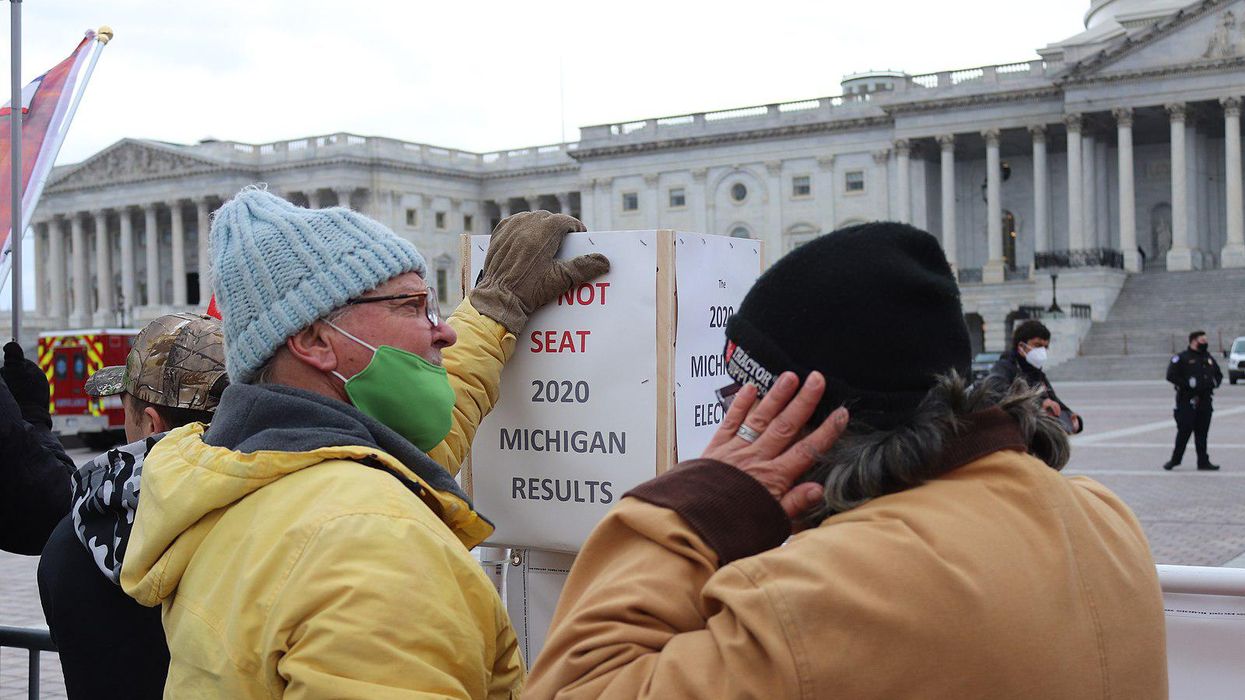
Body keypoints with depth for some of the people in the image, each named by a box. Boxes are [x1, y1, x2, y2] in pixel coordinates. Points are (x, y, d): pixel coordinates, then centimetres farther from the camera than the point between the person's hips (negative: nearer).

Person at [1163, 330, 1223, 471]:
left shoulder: (1209, 358, 17)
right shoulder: (1182, 358, -4)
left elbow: (1219, 374, 27)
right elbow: (1171, 376, -11)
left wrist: (1214, 382, 6)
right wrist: (1187, 385, -16)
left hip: (1205, 400, 6)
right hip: (1187, 401, -6)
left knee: (1202, 432, 6)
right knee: (1184, 430, -6)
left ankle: (1203, 462, 10)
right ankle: (1175, 458, 5)